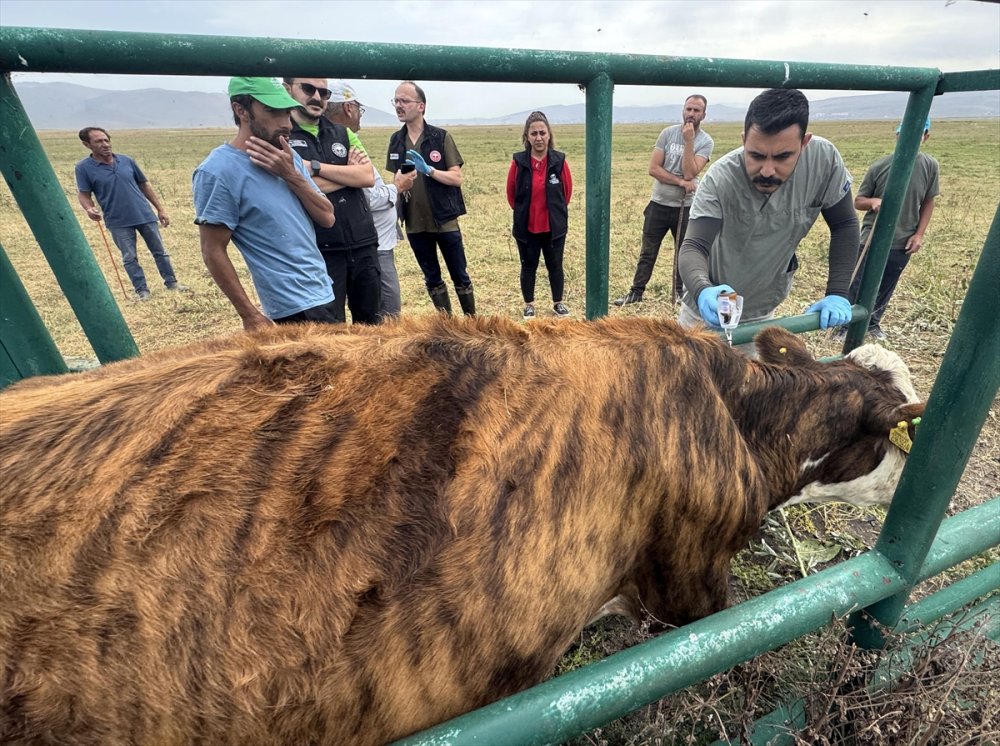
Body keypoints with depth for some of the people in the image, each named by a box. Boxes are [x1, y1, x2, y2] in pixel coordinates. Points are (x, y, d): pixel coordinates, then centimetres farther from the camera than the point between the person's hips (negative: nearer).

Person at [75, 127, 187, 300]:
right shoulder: (84, 168, -3)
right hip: (118, 222, -2)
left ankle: (172, 282, 22)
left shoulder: (126, 161, 4)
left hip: (145, 215, 2)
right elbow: (83, 194, -1)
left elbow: (144, 185, 11)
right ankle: (142, 290, 9)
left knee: (160, 252, 9)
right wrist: (89, 209, -23)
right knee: (129, 258, 1)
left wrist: (160, 209, 9)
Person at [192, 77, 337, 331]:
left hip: (323, 294, 7)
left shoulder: (288, 157, 8)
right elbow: (213, 252, -12)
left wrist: (291, 175, -11)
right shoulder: (218, 171, -13)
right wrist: (250, 316, -12)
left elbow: (327, 217, 2)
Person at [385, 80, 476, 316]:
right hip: (415, 224, 4)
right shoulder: (396, 140, 7)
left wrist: (428, 169, -23)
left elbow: (457, 178, -8)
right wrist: (399, 185, -10)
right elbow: (396, 178, 13)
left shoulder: (441, 137, -5)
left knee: (460, 276, 5)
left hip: (445, 221, -4)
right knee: (432, 279, 12)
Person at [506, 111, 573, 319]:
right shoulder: (518, 161, -8)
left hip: (554, 226, 1)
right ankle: (529, 305, 26)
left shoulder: (559, 160, -6)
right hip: (526, 227, 0)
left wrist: (554, 211, 12)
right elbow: (511, 193, 4)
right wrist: (524, 211, 11)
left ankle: (558, 303, 29)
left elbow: (567, 191, 6)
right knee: (528, 267, 10)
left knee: (555, 266, 11)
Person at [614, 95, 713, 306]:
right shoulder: (668, 133, -1)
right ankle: (636, 291, 16)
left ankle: (680, 293, 23)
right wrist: (680, 182, -16)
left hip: (686, 207, -1)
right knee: (648, 252, 8)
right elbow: (653, 168, -9)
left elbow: (690, 173, -19)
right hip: (659, 204, 1)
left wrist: (688, 141, -19)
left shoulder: (706, 142, -5)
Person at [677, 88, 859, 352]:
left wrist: (837, 293, -16)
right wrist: (703, 290, -55)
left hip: (763, 310, 2)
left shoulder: (824, 159, -19)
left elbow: (844, 225, -7)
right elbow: (693, 247, -34)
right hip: (709, 304, -2)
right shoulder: (720, 178, -28)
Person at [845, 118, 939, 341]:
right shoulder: (879, 167, -9)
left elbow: (928, 203, 7)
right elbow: (858, 201, -3)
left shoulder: (930, 167, -2)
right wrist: (873, 201, -25)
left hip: (903, 244, 2)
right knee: (858, 286, 0)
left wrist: (919, 234, -1)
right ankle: (846, 323, 15)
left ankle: (873, 323, 31)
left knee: (885, 288, 13)